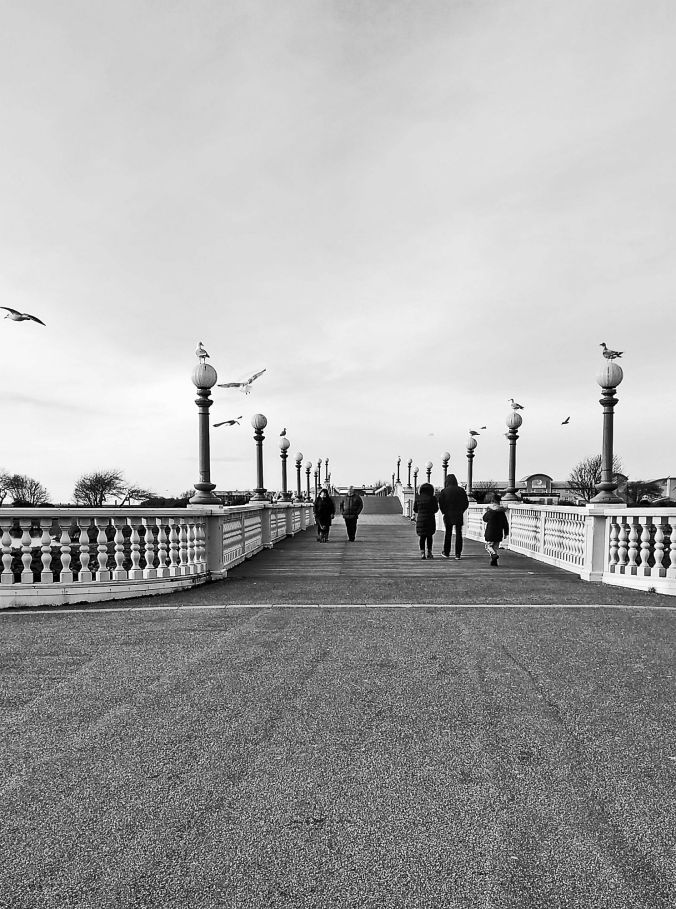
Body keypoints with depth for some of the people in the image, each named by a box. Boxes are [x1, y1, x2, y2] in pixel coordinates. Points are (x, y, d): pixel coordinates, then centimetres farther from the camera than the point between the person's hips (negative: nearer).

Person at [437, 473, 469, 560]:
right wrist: (461, 511, 10)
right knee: (458, 534, 4)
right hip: (459, 516, 0)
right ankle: (458, 554, 3)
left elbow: (441, 504, -10)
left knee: (448, 533, 12)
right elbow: (466, 503, 2)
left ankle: (446, 553, 17)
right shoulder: (461, 490, 0)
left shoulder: (443, 491, -6)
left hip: (448, 515, 0)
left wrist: (444, 512, 3)